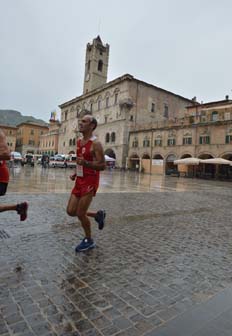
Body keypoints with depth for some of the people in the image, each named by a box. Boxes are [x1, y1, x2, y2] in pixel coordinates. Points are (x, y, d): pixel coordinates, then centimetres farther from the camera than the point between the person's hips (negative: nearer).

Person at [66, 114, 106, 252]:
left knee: (80, 213, -3)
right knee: (71, 211, 8)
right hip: (80, 180, 8)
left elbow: (102, 165, -17)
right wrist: (75, 174, 11)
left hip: (90, 181, -8)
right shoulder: (79, 142, 11)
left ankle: (89, 241, 21)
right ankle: (98, 215, 28)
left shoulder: (96, 144, -14)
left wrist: (85, 163, -31)